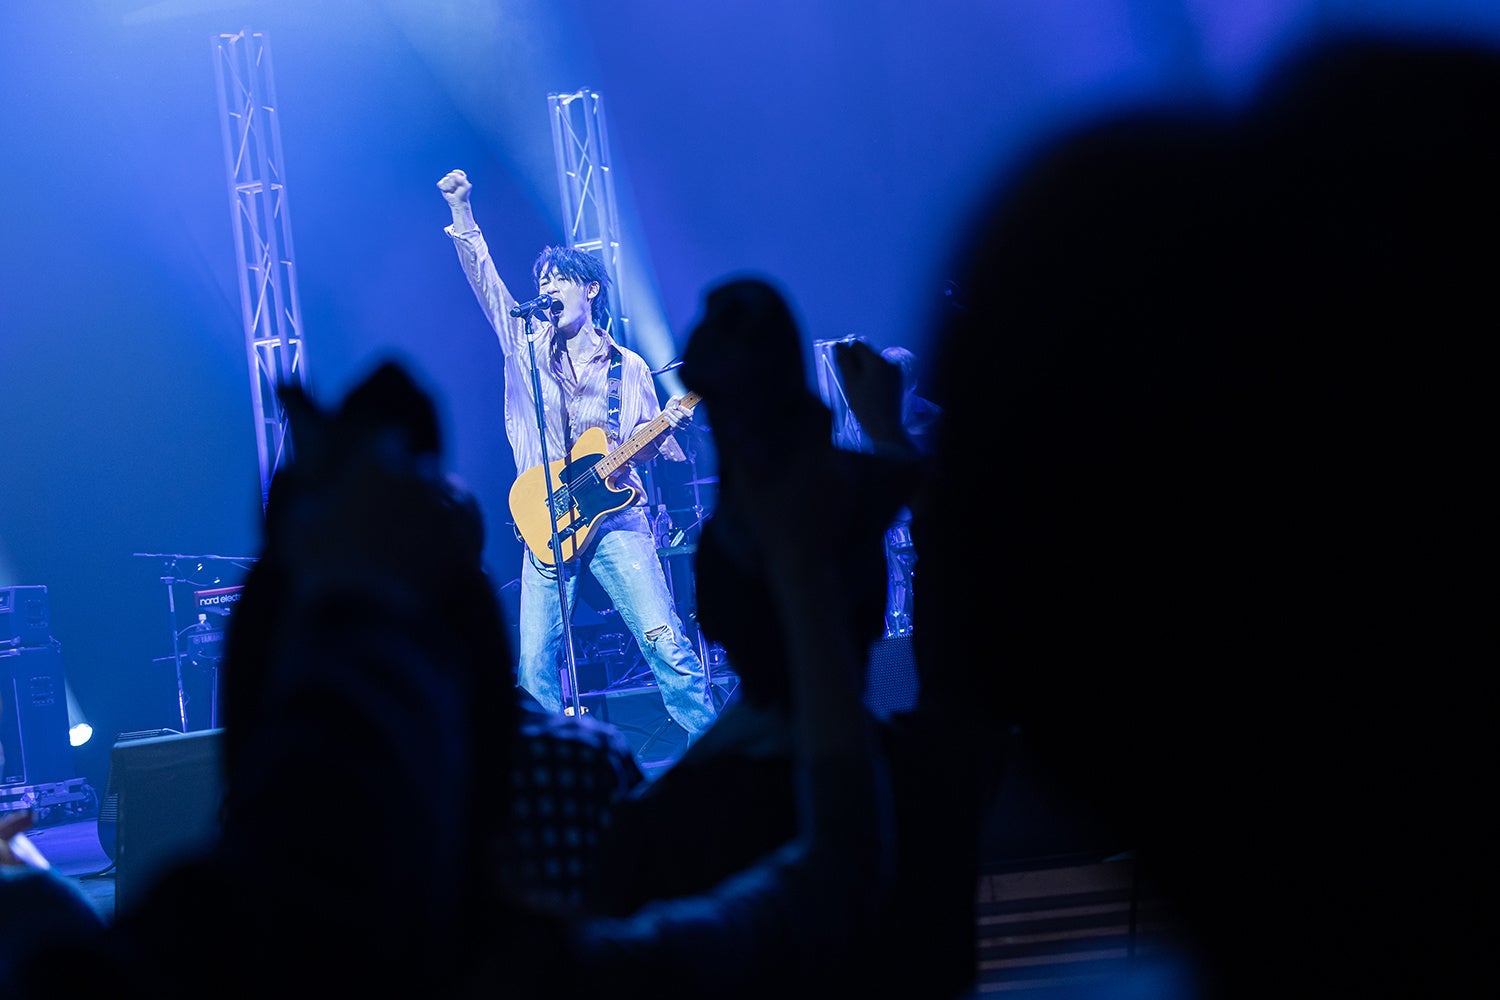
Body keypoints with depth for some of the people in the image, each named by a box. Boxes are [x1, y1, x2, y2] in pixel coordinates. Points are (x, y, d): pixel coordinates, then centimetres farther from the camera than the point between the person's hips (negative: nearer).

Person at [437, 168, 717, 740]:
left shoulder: (627, 368, 12)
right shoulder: (526, 343, 13)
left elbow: (649, 446, 13)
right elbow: (483, 277, 2)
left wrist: (669, 423, -9)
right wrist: (461, 210, -9)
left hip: (614, 511, -1)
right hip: (549, 520, 1)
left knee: (664, 640, -13)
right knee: (536, 666, -5)